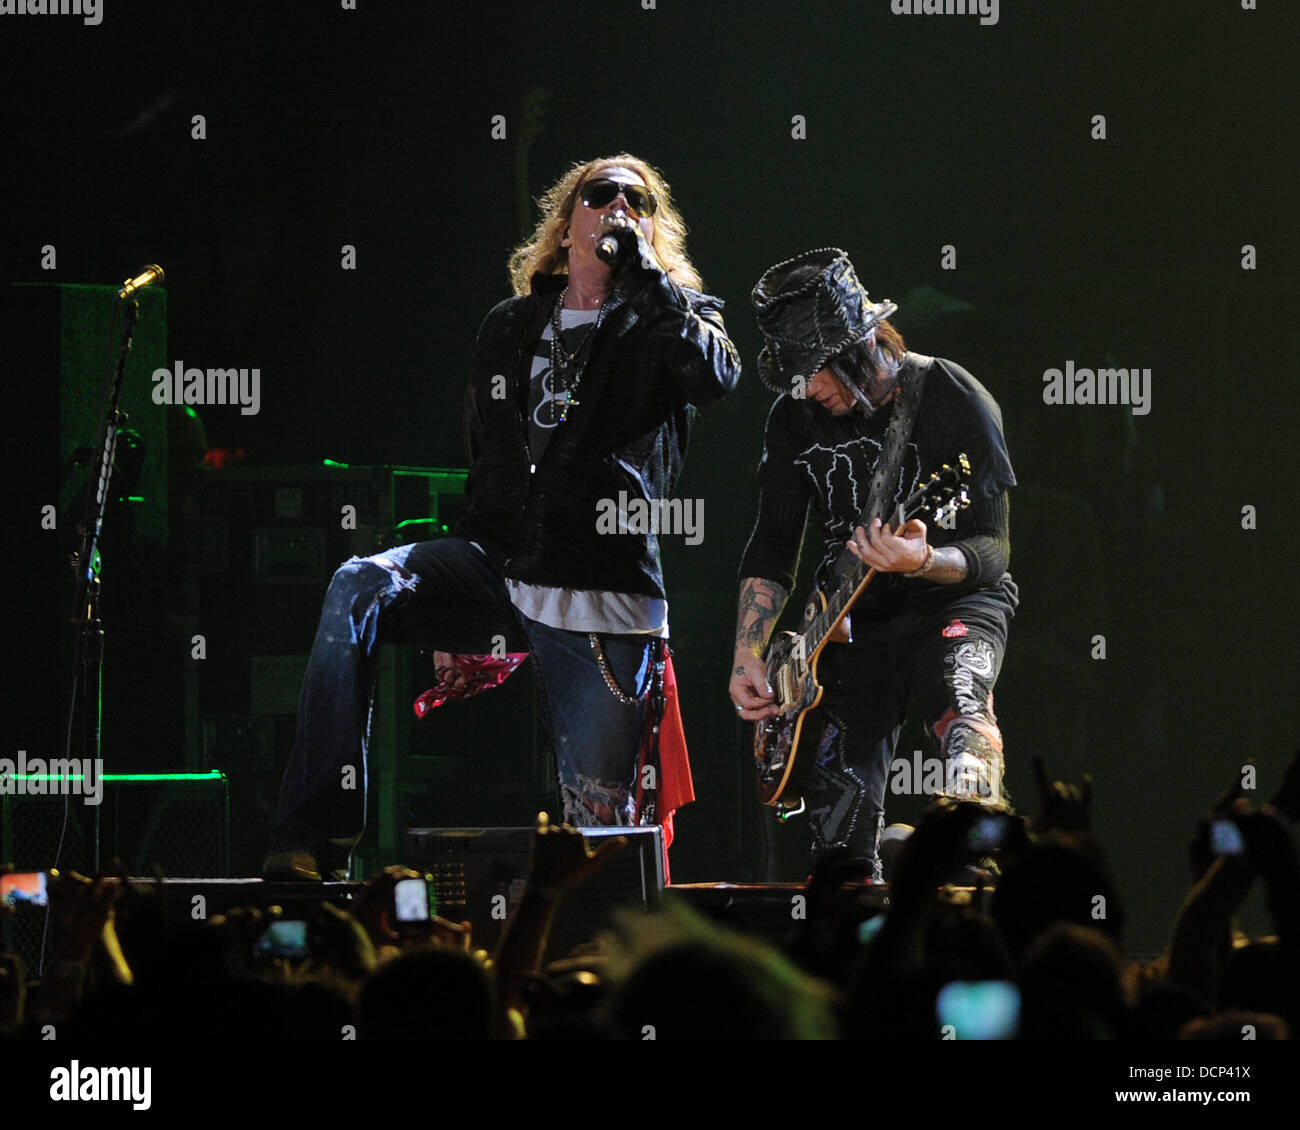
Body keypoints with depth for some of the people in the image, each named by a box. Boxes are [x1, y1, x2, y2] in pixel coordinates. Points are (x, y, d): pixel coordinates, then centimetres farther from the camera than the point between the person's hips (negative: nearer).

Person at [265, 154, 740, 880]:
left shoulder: (670, 318, 7)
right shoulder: (511, 329, 20)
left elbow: (718, 376, -18)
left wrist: (641, 273, -13)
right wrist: (452, 618, 24)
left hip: (601, 598, -3)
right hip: (501, 569, 3)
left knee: (599, 821, -8)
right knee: (358, 589, -22)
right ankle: (317, 840, -26)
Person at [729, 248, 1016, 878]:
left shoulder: (955, 402, -17)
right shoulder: (794, 418, -2)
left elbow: (991, 553, -19)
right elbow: (771, 549, 6)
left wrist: (922, 561, -41)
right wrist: (748, 660, -5)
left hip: (953, 599, -5)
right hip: (851, 620, 5)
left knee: (957, 703, -39)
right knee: (839, 825, -3)